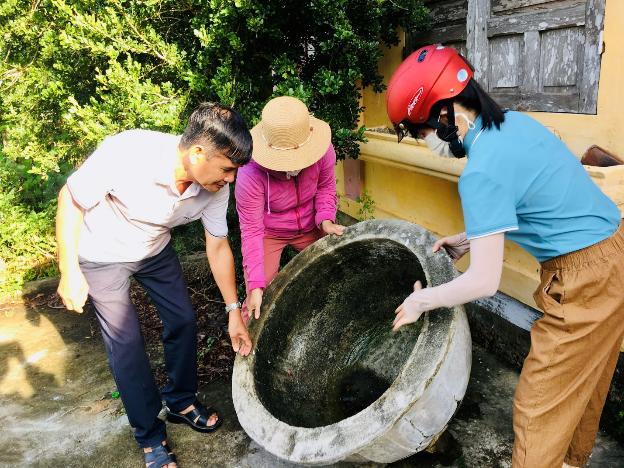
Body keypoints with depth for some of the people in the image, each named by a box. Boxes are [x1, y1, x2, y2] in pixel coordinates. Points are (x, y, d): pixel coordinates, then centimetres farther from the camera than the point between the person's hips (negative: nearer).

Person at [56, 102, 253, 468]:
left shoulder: (216, 186, -23)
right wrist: (69, 271, -20)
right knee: (126, 340, -4)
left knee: (183, 320, 5)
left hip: (155, 250, 5)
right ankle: (150, 436, 16)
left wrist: (234, 310, -6)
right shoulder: (126, 153, -39)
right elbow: (71, 199, -22)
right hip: (102, 255, -4)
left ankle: (181, 402, 30)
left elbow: (218, 246, -9)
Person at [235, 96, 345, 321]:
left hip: (309, 227, 4)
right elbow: (252, 232, -28)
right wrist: (256, 286, -32)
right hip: (268, 233, -3)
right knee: (260, 299, -11)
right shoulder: (250, 174, -34)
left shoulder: (323, 151, -26)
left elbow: (325, 186, -5)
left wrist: (325, 220, -22)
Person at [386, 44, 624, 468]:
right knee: (581, 384, 26)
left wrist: (420, 301, -8)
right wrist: (469, 239, 13)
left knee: (539, 407, 4)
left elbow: (484, 282, -23)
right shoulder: (514, 121, 3)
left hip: (586, 279, -10)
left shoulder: (482, 173, -25)